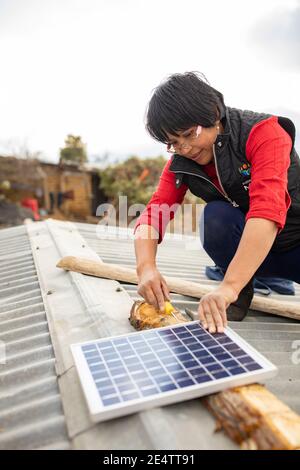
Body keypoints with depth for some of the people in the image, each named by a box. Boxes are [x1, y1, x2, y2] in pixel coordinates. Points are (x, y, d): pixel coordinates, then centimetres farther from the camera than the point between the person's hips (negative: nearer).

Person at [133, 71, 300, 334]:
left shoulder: (263, 132, -23)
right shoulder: (181, 163, -9)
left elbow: (266, 211, -37)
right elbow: (153, 214, -16)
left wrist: (229, 286, -47)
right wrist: (146, 268, -36)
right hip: (242, 246, 3)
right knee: (215, 215, -29)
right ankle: (246, 285, -8)